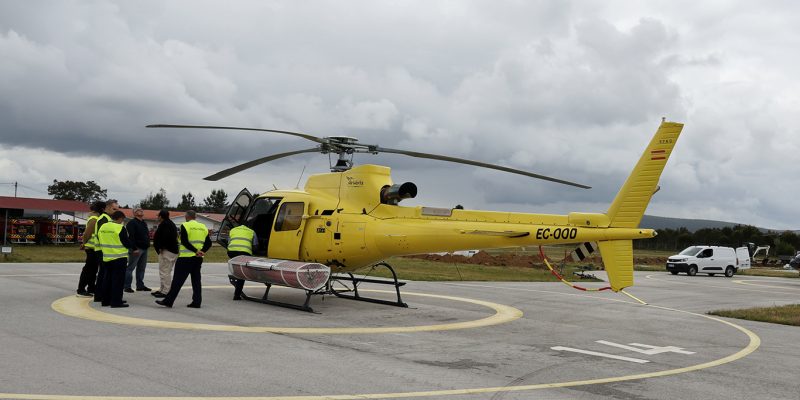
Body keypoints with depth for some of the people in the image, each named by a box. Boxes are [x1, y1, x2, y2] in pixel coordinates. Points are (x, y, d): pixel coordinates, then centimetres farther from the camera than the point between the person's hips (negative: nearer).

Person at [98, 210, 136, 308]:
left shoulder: (102, 227, 6)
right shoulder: (120, 228, -15)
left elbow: (99, 240, 15)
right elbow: (126, 242, -12)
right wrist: (134, 249, 6)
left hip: (106, 257, 7)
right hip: (119, 258, -7)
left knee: (107, 279, 16)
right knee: (118, 280, -2)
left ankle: (106, 300, 21)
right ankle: (116, 301, -3)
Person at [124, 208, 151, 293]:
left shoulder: (144, 223, 19)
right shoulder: (132, 223, -9)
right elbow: (131, 237, -18)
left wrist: (147, 245, 15)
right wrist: (134, 248, -23)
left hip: (144, 249, 9)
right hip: (136, 249, -9)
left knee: (141, 268, 12)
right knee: (131, 267, -5)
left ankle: (140, 285, 18)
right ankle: (127, 286, -4)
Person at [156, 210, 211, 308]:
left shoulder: (185, 225, -7)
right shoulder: (203, 227, 11)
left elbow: (184, 241, -17)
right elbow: (208, 243, 9)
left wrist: (196, 251, -18)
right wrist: (202, 251, -2)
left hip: (186, 257, -6)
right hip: (198, 259, 6)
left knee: (178, 280, -4)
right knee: (196, 280, 11)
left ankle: (168, 301, -3)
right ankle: (197, 302, 9)